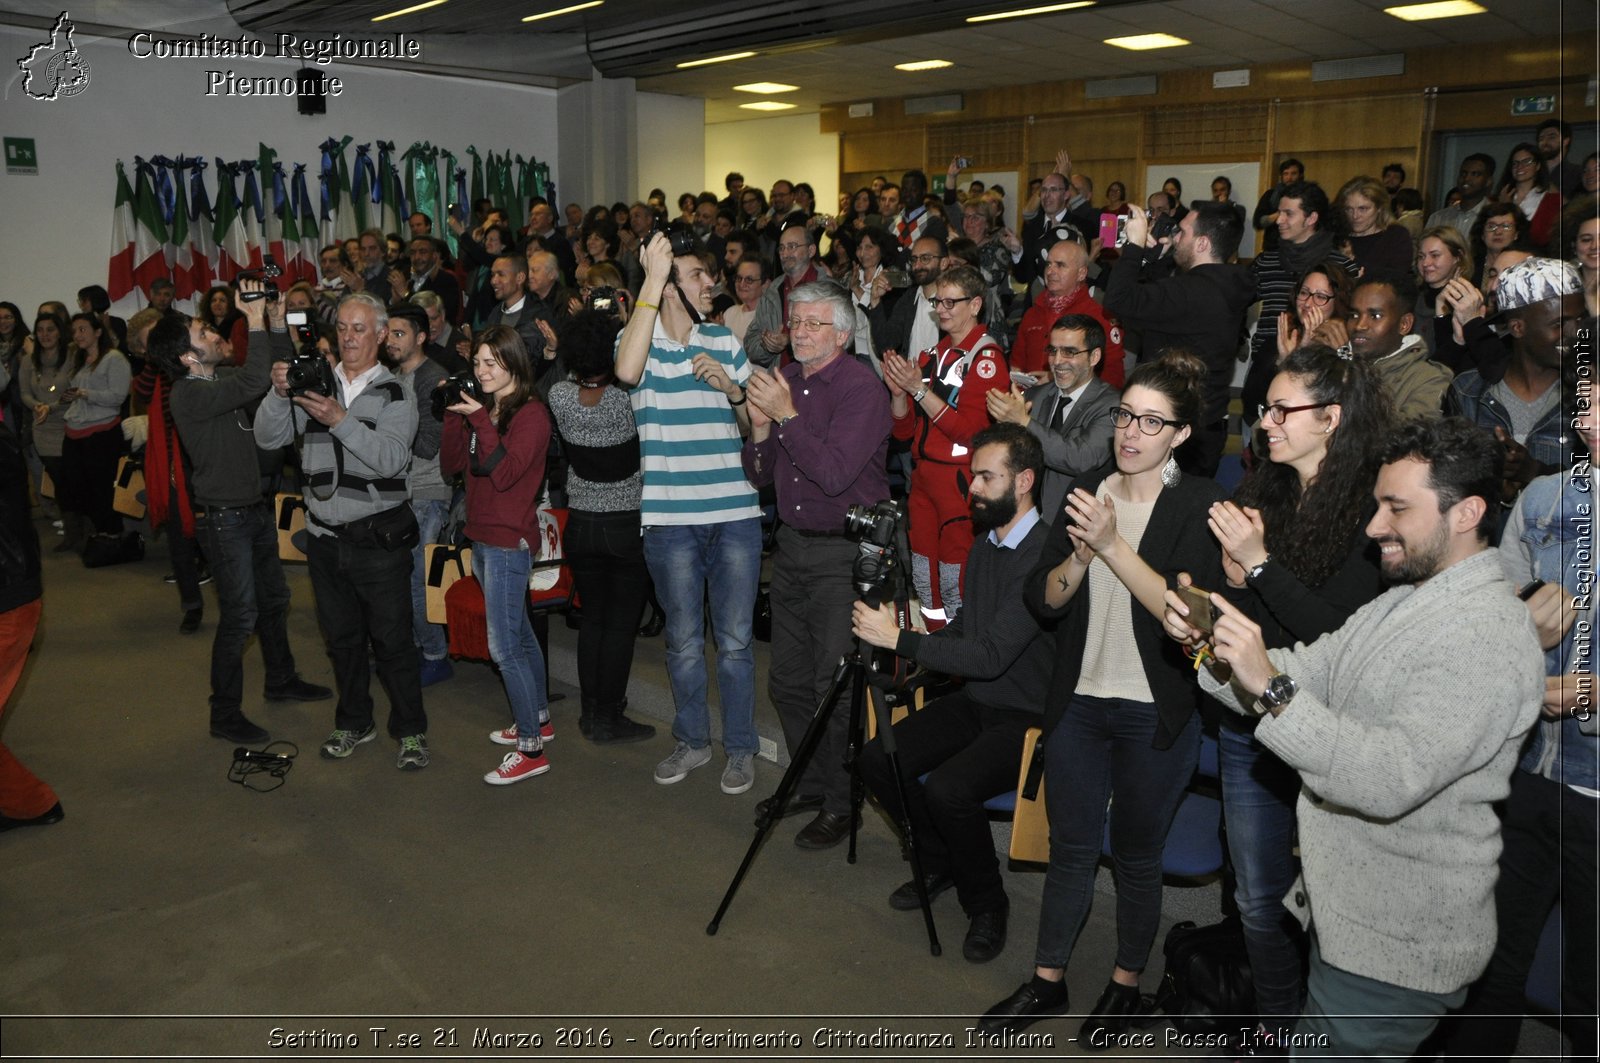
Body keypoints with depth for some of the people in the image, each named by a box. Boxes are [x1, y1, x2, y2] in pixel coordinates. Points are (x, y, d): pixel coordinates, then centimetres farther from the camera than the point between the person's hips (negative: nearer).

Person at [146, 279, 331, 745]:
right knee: (240, 615, -4)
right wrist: (256, 323, -28)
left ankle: (281, 679, 38)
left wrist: (277, 324, -1)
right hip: (224, 516, -9)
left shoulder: (221, 378, 5)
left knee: (274, 598, 20)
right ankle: (225, 715, 8)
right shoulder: (188, 393, -21)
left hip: (255, 508, 9)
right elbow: (254, 382, -34)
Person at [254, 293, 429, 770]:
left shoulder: (396, 392, -5)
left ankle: (411, 731, 15)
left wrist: (340, 420, -29)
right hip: (325, 537, 4)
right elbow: (267, 438, 1)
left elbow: (390, 459, -19)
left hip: (378, 538, -4)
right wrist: (279, 394, -16)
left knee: (392, 639, 1)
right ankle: (354, 722, 32)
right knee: (341, 637, 16)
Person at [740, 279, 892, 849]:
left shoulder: (862, 388, -13)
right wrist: (760, 428, -8)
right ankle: (809, 782, 33)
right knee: (787, 679, 14)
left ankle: (840, 803, 15)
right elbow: (760, 475, 10)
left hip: (845, 551, -7)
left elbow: (835, 472, -24)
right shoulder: (783, 380, 8)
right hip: (792, 545, 7)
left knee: (835, 686, -3)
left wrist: (786, 415, -22)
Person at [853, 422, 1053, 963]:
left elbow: (992, 654, -26)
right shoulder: (985, 543, 8)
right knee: (878, 758, -11)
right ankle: (940, 862, 14)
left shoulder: (1045, 554, -21)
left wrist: (899, 639, -25)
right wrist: (915, 656, 1)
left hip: (1027, 717, -8)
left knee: (947, 787, -30)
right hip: (973, 699, 8)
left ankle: (986, 904, -1)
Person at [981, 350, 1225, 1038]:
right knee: (1070, 847, 14)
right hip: (1078, 703, 4)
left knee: (1136, 854, 13)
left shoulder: (1199, 505, -9)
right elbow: (1042, 601, 0)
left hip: (1156, 715, -3)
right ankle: (1047, 981, 31)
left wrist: (1114, 546, -27)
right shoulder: (1086, 495, 5)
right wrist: (1082, 553, -18)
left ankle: (1126, 983, 34)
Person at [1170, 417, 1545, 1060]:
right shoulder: (1399, 606, 10)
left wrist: (1271, 687, -35)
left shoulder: (1489, 637, -22)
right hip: (1347, 914, 9)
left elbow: (1392, 780, -32)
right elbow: (1300, 676, 7)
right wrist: (1209, 645, -10)